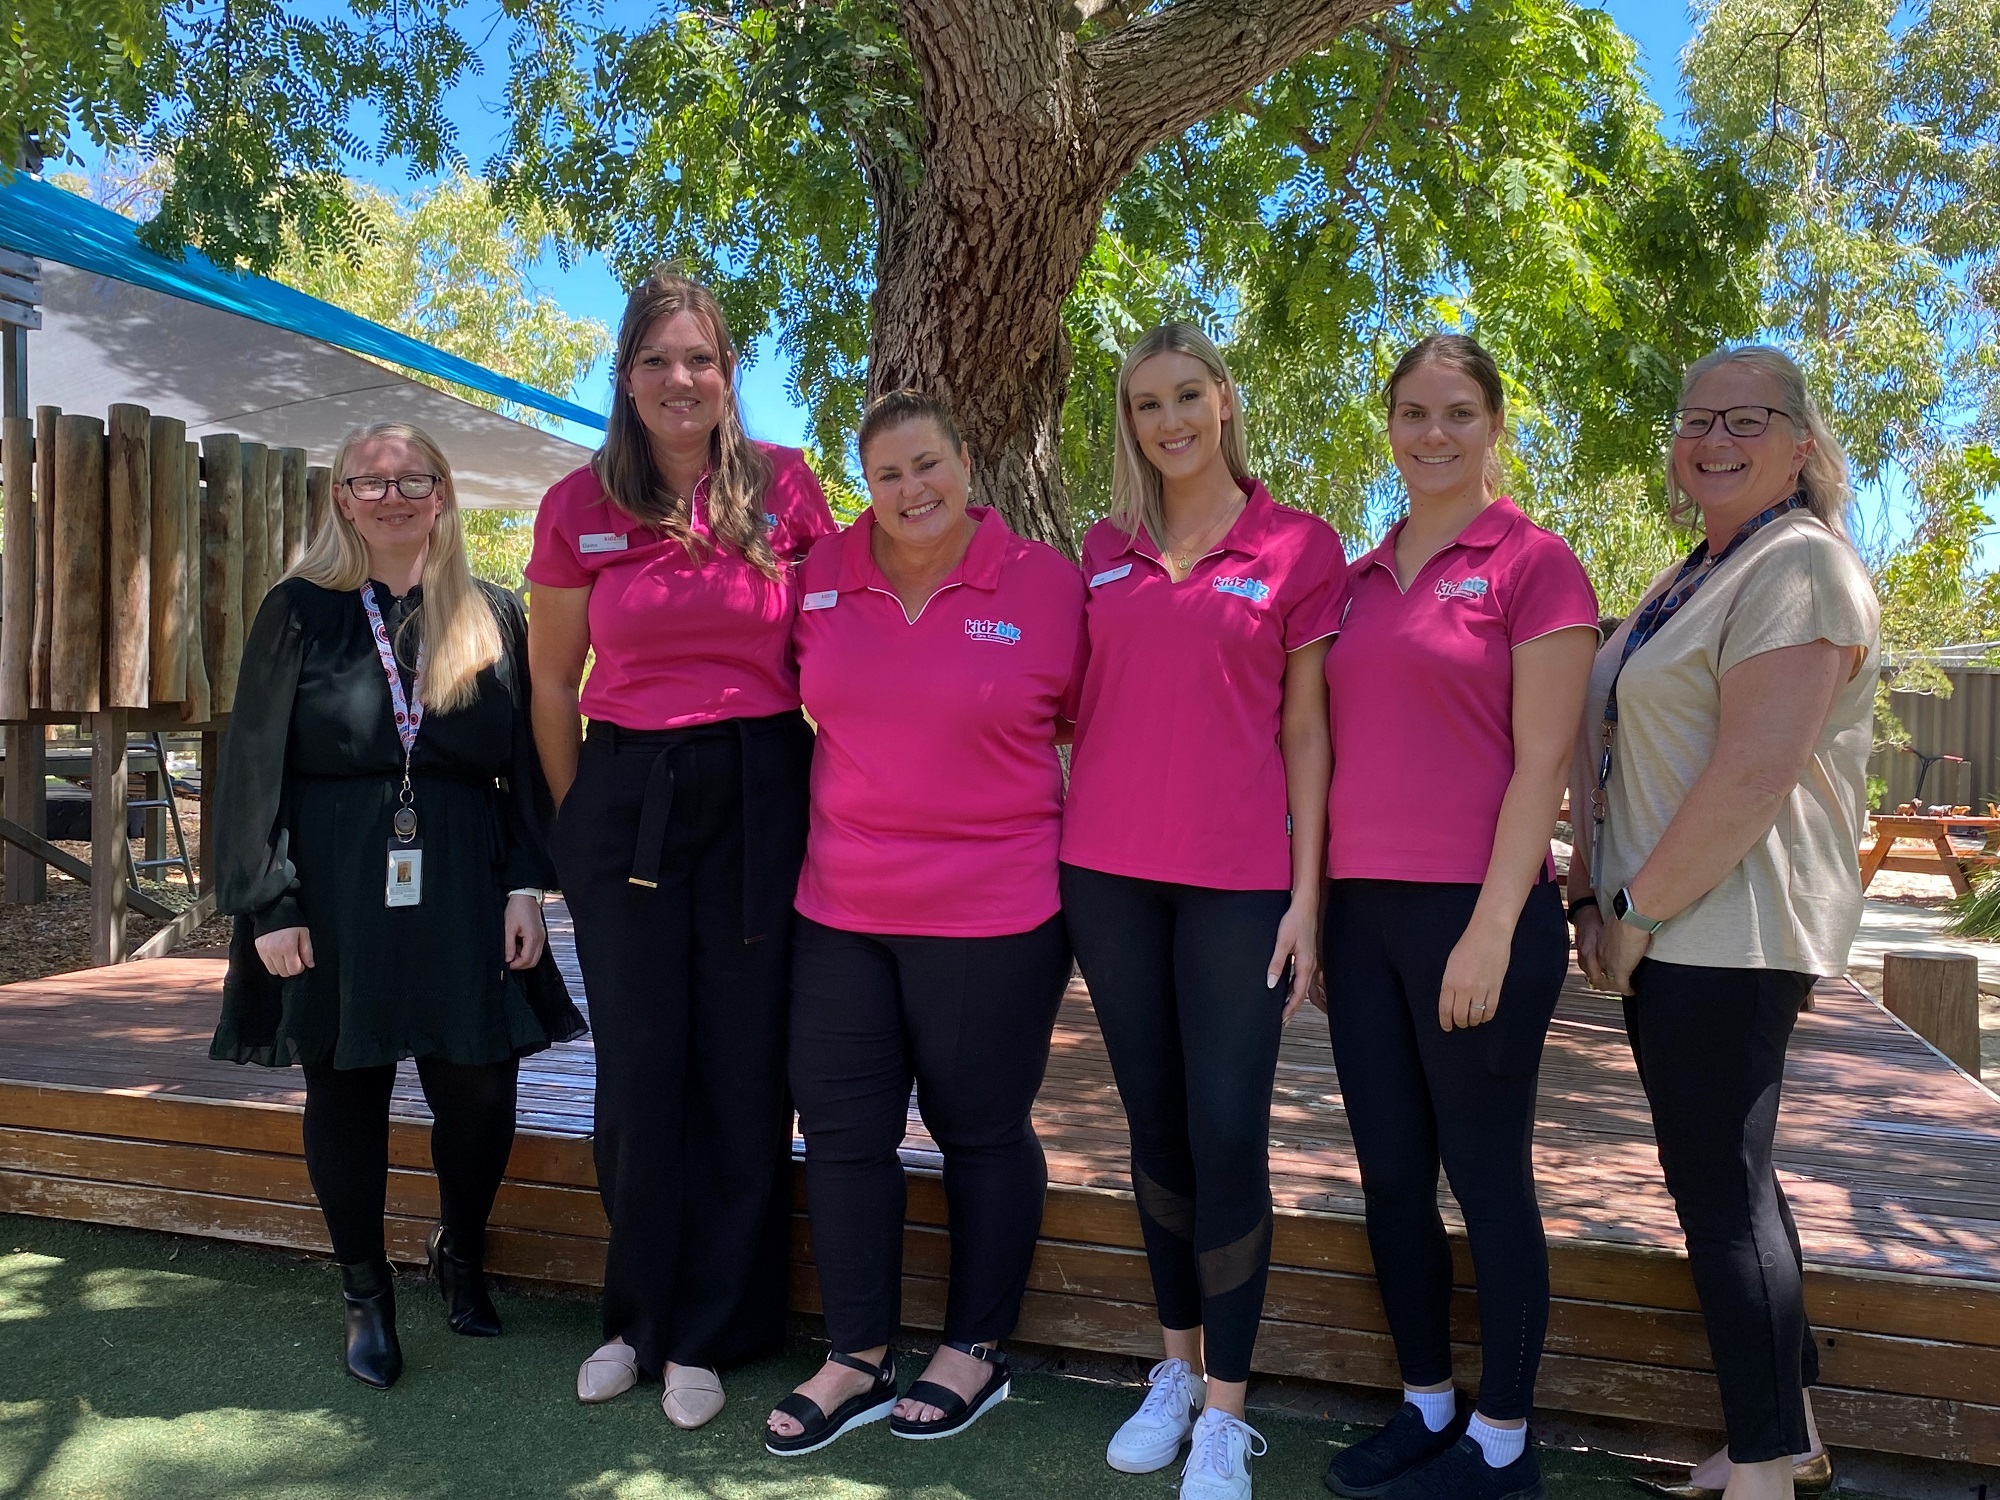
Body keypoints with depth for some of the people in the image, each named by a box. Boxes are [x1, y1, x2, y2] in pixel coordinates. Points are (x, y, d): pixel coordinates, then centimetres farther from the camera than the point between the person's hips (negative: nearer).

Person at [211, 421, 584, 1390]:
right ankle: (365, 1293, 29)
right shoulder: (299, 613, 4)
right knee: (347, 1094, 8)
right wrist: (269, 906, -5)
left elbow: (525, 762, 7)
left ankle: (461, 1255, 30)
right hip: (337, 896, 0)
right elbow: (255, 767, 2)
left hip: (463, 893, 1)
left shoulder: (492, 618, 8)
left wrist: (525, 884, -1)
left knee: (480, 1094, 0)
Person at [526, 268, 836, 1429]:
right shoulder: (581, 507, 2)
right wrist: (578, 813, 11)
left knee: (745, 1066, 5)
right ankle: (641, 1315, 29)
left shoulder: (785, 487, -1)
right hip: (626, 798, 1)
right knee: (639, 1069, 8)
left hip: (760, 796, -1)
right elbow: (554, 684, 11)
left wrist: (830, 798, 2)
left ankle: (708, 1335, 22)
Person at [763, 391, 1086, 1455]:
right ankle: (856, 1361, 28)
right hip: (840, 909, 4)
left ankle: (975, 1352, 31)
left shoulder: (1048, 585, -7)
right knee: (841, 1129, 10)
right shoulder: (820, 577, 2)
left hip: (992, 917, -4)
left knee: (981, 1132, 11)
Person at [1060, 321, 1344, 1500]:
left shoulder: (1300, 547, 1)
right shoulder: (1106, 551, 11)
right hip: (1110, 869, 3)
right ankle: (1177, 1365, 30)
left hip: (1239, 877, -3)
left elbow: (1306, 728, -1)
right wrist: (1058, 847, 8)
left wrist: (1306, 894, -5)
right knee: (1155, 1125, 12)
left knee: (1229, 1136, -3)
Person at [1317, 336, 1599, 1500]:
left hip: (1476, 912, -6)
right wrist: (1315, 894, 9)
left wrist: (1492, 927, -15)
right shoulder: (1359, 580, 13)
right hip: (1362, 911, 6)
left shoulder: (1535, 564, -4)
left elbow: (1542, 763, -10)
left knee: (1488, 1179, 6)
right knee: (1390, 1175, 13)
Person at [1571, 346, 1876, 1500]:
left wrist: (1640, 909, -15)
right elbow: (1622, 757, 19)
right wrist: (1600, 897, 10)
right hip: (1669, 926, 9)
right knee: (1728, 1175, 15)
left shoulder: (1800, 566, -11)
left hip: (1728, 926, -9)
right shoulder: (1690, 580, 19)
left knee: (1720, 1186, -3)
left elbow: (1755, 776, -21)